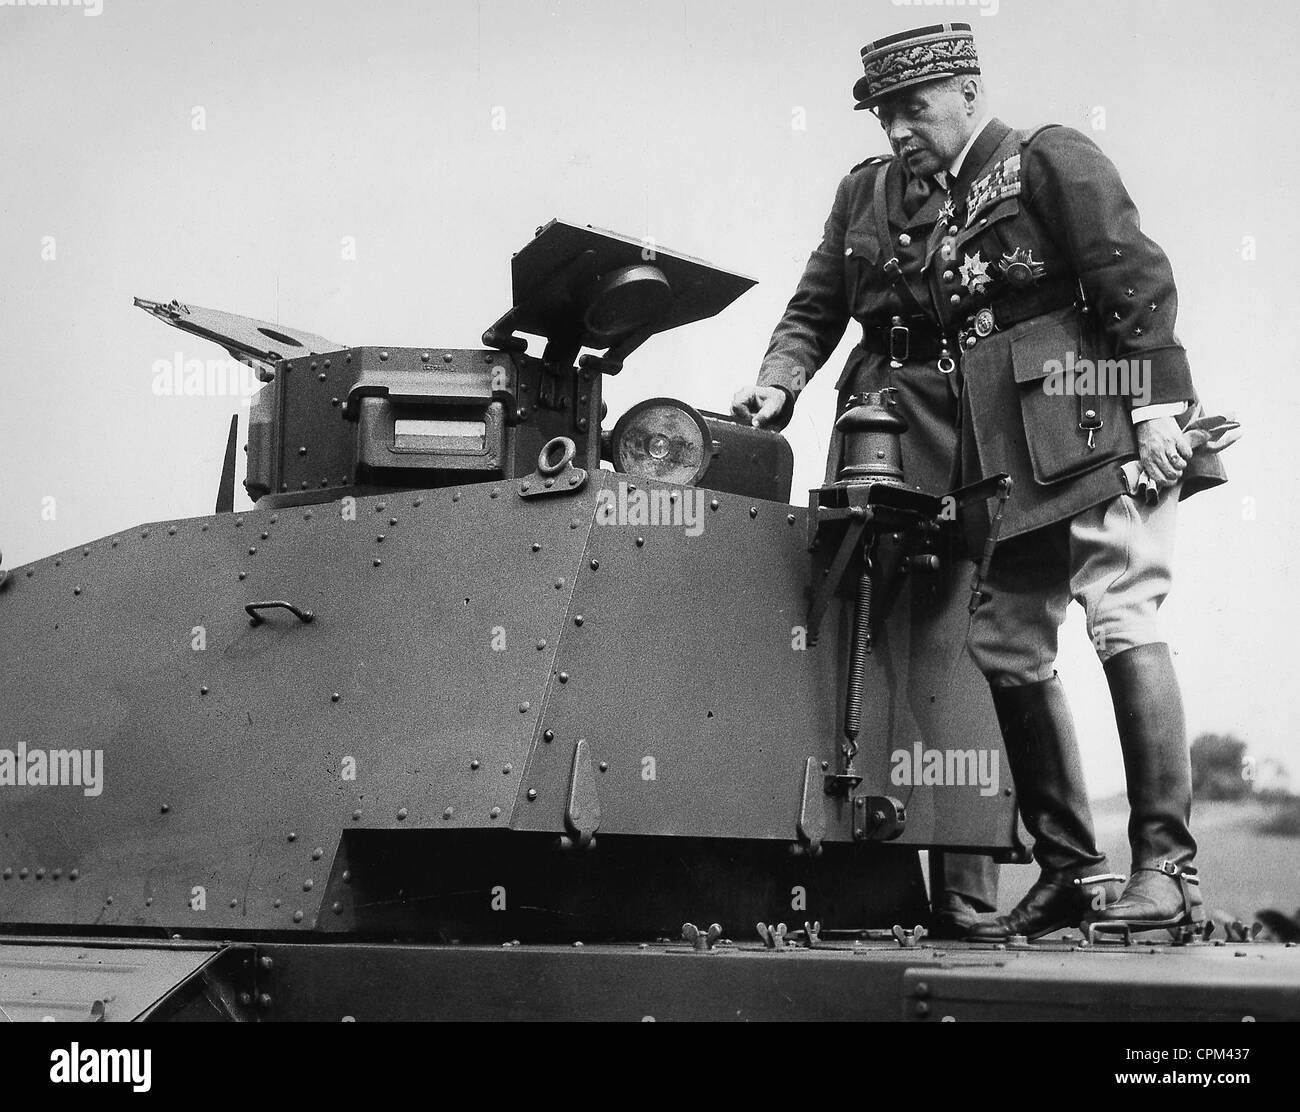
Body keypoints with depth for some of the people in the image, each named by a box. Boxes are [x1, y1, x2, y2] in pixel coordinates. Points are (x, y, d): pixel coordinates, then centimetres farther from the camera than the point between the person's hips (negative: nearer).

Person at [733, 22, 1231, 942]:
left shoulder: (1051, 161, -3)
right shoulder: (868, 194, 13)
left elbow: (1138, 283, -9)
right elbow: (817, 305, 14)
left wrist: (1158, 402, -15)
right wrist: (780, 383, -4)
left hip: (1091, 436, -7)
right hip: (1003, 467, 7)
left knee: (1124, 620, -13)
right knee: (1006, 648, 6)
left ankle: (1167, 871, -10)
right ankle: (1068, 870, 15)